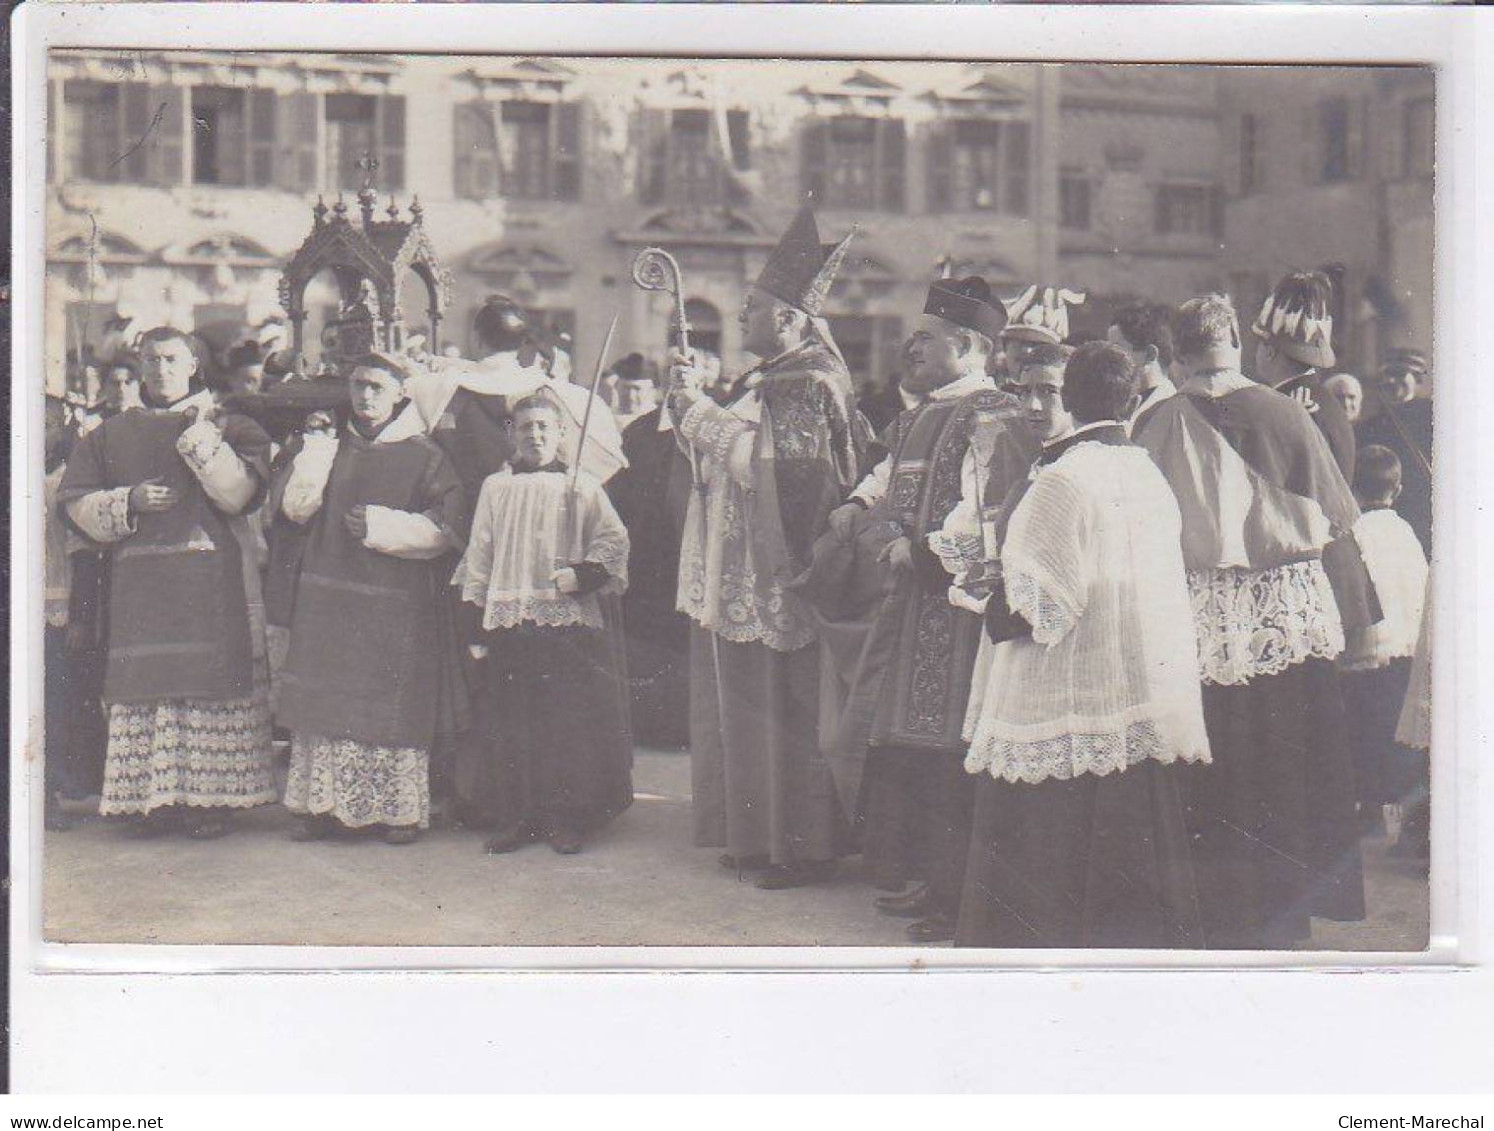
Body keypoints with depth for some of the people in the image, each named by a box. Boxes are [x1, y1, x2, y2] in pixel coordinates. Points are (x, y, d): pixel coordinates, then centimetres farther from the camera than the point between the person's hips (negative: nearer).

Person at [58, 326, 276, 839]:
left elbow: (240, 492, -4)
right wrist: (130, 502, -5)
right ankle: (156, 797, 2)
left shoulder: (227, 426, 11)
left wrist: (201, 434, -11)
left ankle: (212, 796, -4)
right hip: (138, 581, 2)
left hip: (208, 582, -2)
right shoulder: (112, 435, 18)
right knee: (145, 682, -3)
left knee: (210, 680, -8)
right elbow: (75, 500, 11)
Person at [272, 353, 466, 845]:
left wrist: (380, 525, -14)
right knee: (326, 701, 2)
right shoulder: (326, 445, 13)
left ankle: (397, 808, 4)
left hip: (394, 604, -3)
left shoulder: (423, 456, 3)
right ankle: (325, 804, 9)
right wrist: (314, 447, -5)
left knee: (391, 706, -3)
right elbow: (291, 507, 4)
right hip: (327, 598, 3)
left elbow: (445, 528, -6)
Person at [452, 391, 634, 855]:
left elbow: (614, 541, 5)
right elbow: (479, 557, 11)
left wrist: (583, 575, -13)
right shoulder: (495, 488, 10)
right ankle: (515, 818, 12)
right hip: (508, 622, 2)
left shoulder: (581, 488, 5)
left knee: (569, 719, -2)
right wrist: (475, 624, 6)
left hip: (568, 622, -2)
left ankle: (567, 819, 7)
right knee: (510, 723, 2)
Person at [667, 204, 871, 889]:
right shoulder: (767, 380, 15)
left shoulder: (811, 387, -15)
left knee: (780, 714, -3)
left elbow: (756, 460, -24)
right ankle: (756, 836, 23)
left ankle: (801, 847, 6)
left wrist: (697, 406, -15)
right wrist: (694, 397, 7)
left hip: (779, 582, -10)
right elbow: (720, 452, 19)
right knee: (747, 710, 14)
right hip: (742, 579, 10)